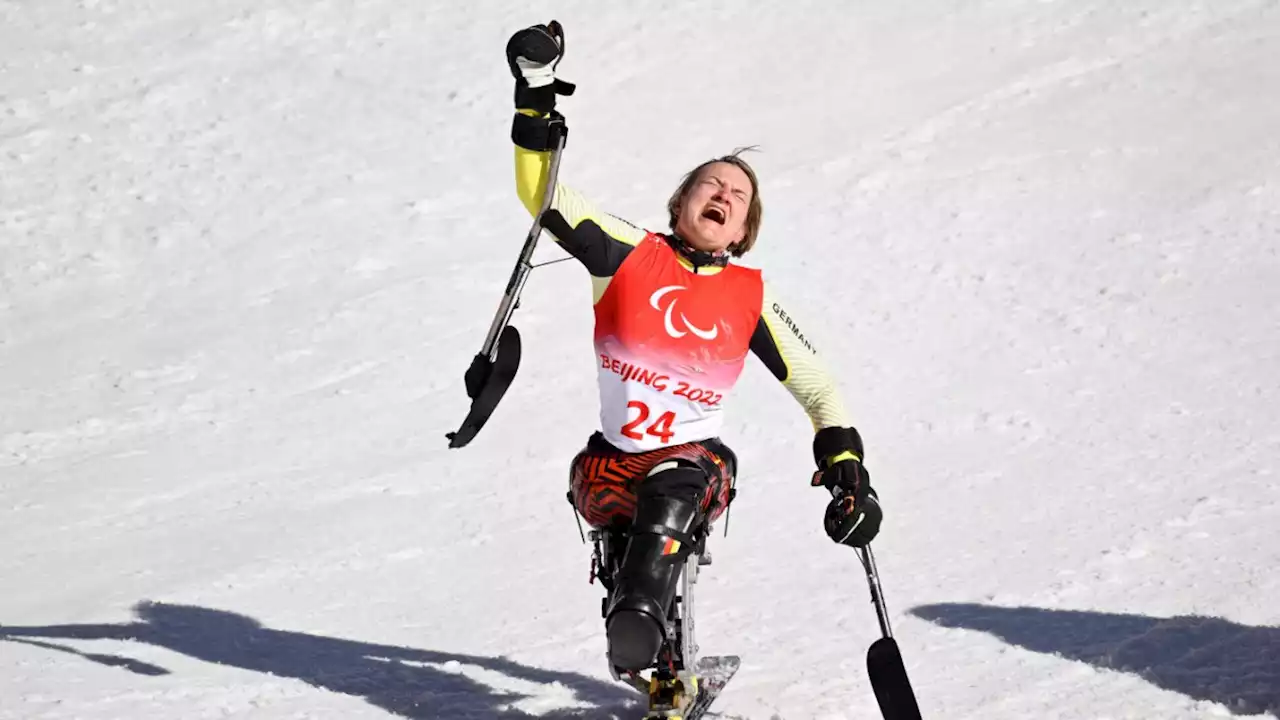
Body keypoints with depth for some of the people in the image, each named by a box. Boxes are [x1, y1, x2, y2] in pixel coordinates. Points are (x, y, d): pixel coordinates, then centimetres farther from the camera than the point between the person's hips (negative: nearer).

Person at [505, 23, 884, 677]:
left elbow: (817, 388, 11)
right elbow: (543, 197, -1)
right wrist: (537, 102, -13)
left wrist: (847, 470, -3)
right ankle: (664, 668, -28)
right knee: (607, 500, -30)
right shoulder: (629, 256, 4)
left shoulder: (749, 297, 5)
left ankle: (639, 617, -57)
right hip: (611, 461, 2)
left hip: (696, 458, -2)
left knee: (674, 490, -35)